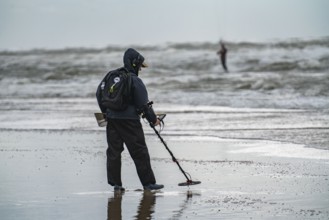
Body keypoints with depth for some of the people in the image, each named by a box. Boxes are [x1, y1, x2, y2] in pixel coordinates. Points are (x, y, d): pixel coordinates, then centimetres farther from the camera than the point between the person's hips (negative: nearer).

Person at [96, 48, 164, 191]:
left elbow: (99, 94, 16)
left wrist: (106, 112, 26)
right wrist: (153, 119, 1)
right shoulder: (135, 81, -11)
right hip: (129, 120, -6)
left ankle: (115, 182, 10)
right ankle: (148, 182, 2)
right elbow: (143, 104, -11)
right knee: (140, 152, 0)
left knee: (113, 151, 10)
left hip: (112, 119, 6)